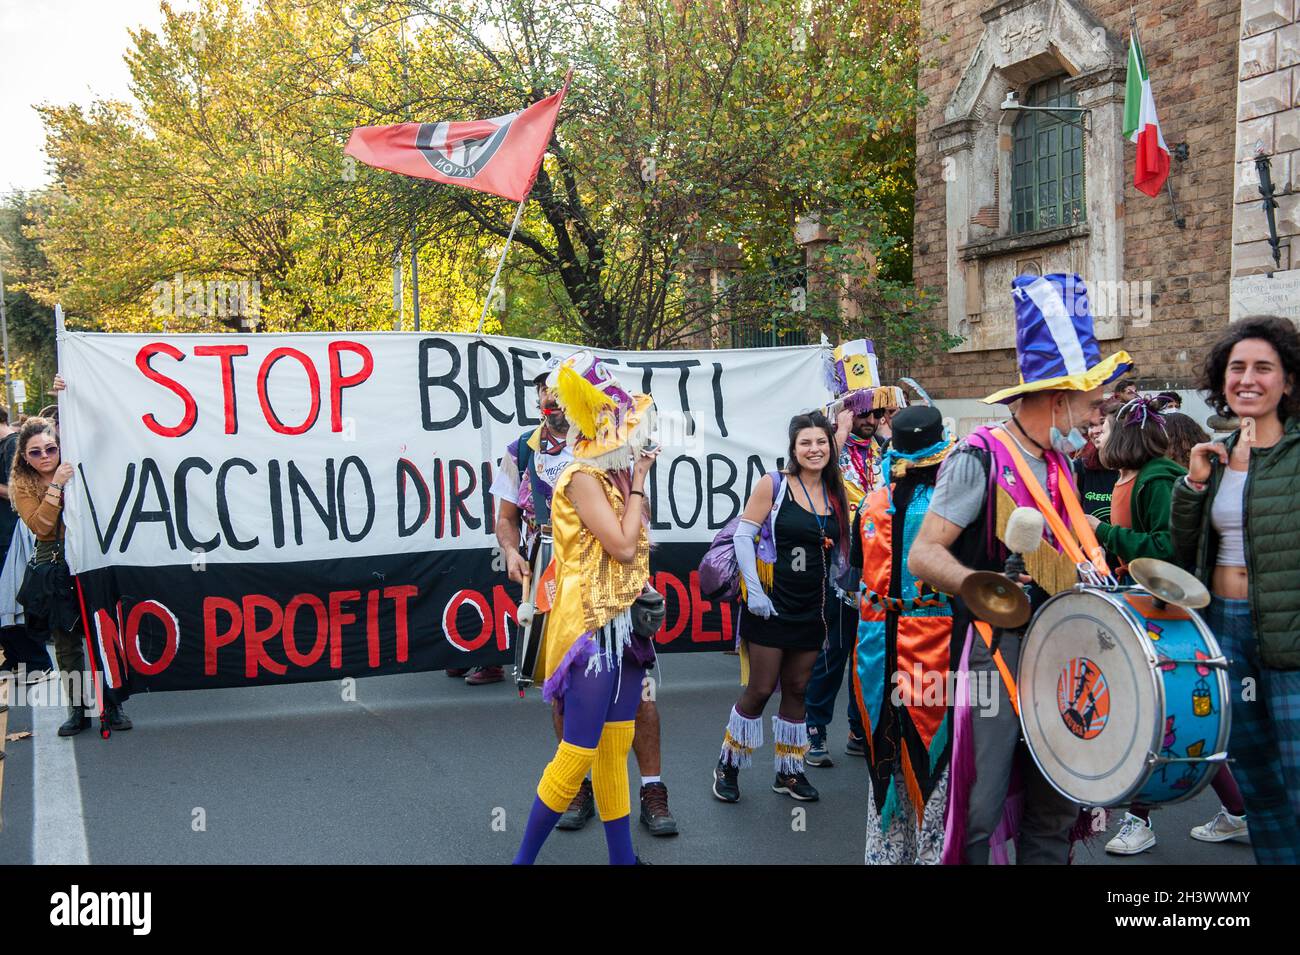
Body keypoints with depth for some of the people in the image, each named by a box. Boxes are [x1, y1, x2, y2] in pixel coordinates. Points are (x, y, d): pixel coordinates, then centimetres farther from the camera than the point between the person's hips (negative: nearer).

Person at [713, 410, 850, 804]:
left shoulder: (835, 494, 7)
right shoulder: (772, 485, -8)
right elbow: (743, 535, -10)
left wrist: (837, 589, 7)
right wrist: (753, 590, -17)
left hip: (813, 606, 5)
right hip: (771, 604, -5)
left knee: (797, 689, 12)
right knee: (761, 689, -1)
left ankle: (789, 771, 25)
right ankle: (728, 766, 16)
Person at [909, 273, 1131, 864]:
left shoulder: (1057, 464, 13)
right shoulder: (981, 458, -12)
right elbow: (923, 554, -18)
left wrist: (1092, 571, 8)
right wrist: (981, 587, -35)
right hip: (994, 653, -8)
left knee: (1056, 807, 13)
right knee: (980, 813, -3)